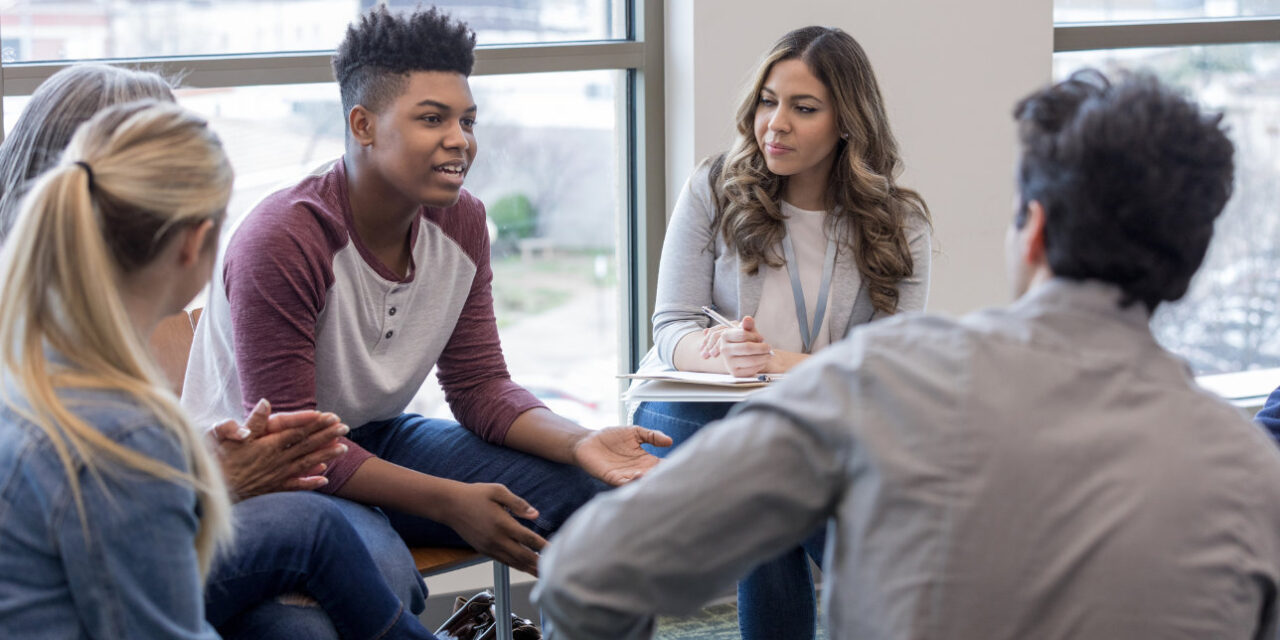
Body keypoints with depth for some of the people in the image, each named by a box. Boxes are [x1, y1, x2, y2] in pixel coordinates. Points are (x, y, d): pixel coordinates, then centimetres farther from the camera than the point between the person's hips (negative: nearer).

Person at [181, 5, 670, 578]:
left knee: (591, 491, -9)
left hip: (377, 441, 7)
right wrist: (449, 502, -32)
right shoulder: (280, 243, -25)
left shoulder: (461, 223, -3)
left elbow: (480, 386, 0)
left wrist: (579, 443, -21)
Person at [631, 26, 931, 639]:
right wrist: (726, 355, -26)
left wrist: (775, 361, -24)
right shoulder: (714, 189, 1)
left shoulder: (898, 223, 1)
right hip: (700, 407, 0)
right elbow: (673, 328, -2)